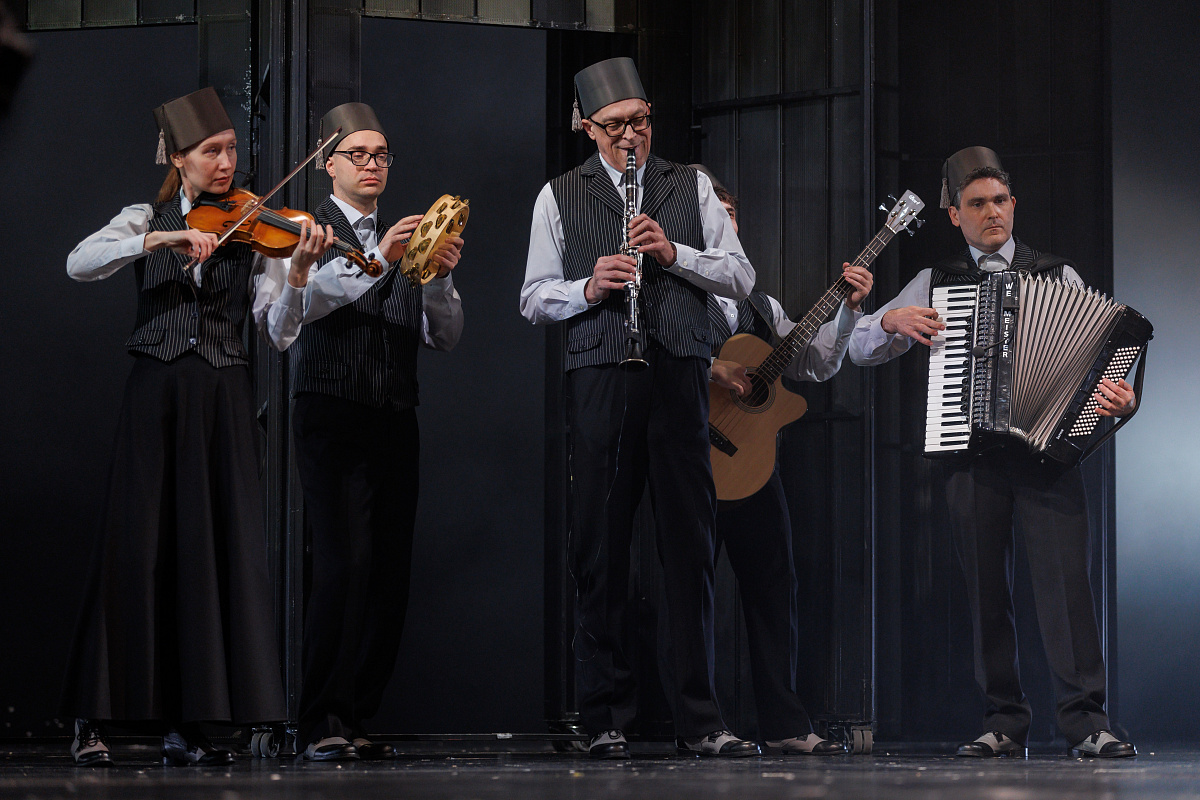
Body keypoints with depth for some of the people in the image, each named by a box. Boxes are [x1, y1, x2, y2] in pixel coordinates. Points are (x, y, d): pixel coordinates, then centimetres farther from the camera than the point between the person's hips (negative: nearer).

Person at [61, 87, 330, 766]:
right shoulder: (147, 220, 9)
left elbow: (279, 333, -1)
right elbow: (79, 264, -10)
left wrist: (298, 274, -19)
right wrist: (160, 239, -22)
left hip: (224, 403, 1)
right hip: (155, 397, -1)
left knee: (217, 550, -3)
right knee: (136, 547, -5)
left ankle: (188, 722, 0)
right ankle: (96, 718, -1)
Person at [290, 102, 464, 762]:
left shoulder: (405, 239, 19)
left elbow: (444, 336, 12)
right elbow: (300, 303, -16)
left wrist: (440, 276, -7)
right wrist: (377, 260, -28)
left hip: (395, 423, 6)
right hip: (332, 417, -5)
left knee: (391, 572, 1)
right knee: (344, 566, -16)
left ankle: (355, 719, 8)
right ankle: (322, 725, -13)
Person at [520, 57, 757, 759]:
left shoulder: (691, 187, 15)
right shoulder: (559, 196, 12)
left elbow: (741, 277, 9)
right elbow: (535, 299, 10)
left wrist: (674, 253, -7)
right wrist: (588, 287, -9)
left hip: (680, 374, 1)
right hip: (600, 378, 0)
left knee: (692, 546, -1)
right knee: (601, 550, -1)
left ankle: (701, 720, 2)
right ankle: (608, 720, 5)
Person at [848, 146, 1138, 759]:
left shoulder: (1059, 276, 13)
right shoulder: (935, 284, 16)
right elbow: (860, 348, 17)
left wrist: (1118, 401, -14)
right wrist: (891, 322, -4)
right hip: (971, 457, 2)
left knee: (1064, 578, -14)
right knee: (985, 588, 2)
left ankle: (1086, 722, -16)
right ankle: (1004, 723, 7)